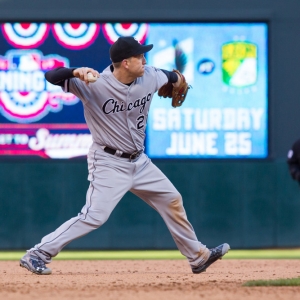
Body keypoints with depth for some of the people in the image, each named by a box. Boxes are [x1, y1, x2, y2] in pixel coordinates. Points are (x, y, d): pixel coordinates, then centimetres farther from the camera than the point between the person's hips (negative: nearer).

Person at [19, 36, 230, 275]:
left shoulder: (150, 77, -6)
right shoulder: (95, 85, -23)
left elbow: (169, 76, 19)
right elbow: (51, 77, -31)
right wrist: (76, 72, -50)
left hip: (139, 161, 7)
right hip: (108, 163, -7)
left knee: (172, 201, 14)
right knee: (94, 217, -18)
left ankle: (198, 256, 31)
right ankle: (37, 255, -12)